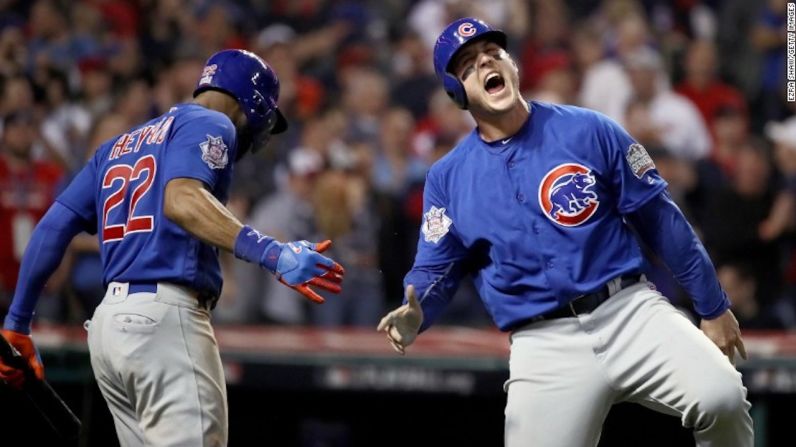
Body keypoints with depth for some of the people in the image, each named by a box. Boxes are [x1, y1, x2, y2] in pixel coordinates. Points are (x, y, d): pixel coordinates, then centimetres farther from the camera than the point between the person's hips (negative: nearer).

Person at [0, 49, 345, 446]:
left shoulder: (119, 145, 26)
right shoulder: (211, 124, 2)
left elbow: (53, 227, 18)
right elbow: (182, 199, -20)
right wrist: (270, 254, -30)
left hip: (107, 322, 9)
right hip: (166, 319, -9)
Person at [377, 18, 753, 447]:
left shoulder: (589, 131, 2)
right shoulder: (447, 177, 7)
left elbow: (659, 219, 6)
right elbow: (434, 271, 9)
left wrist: (713, 307, 8)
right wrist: (414, 317, -15)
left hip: (629, 311, -1)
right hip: (545, 345, 1)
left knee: (719, 397, -25)